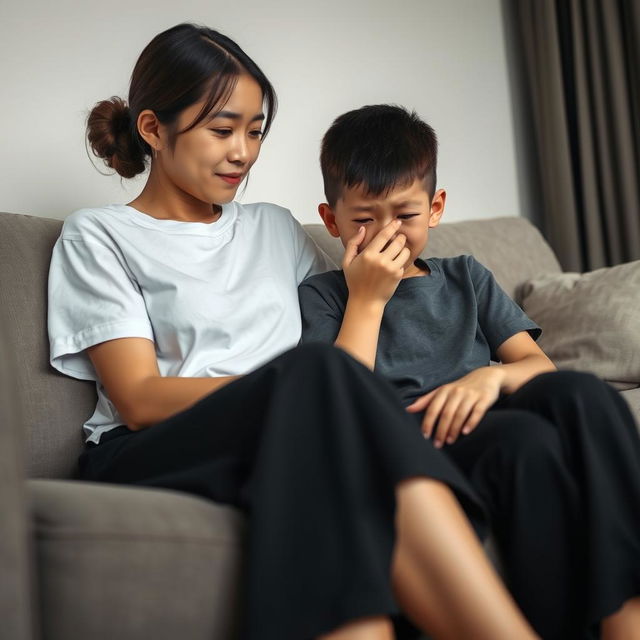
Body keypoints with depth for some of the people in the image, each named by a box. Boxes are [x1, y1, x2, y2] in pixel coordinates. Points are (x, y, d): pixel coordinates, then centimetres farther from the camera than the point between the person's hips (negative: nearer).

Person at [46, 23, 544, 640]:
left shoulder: (275, 228, 27)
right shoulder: (98, 236, 11)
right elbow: (139, 399, -4)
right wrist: (303, 381, -16)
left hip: (295, 448, 4)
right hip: (148, 457, -3)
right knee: (320, 371, -35)